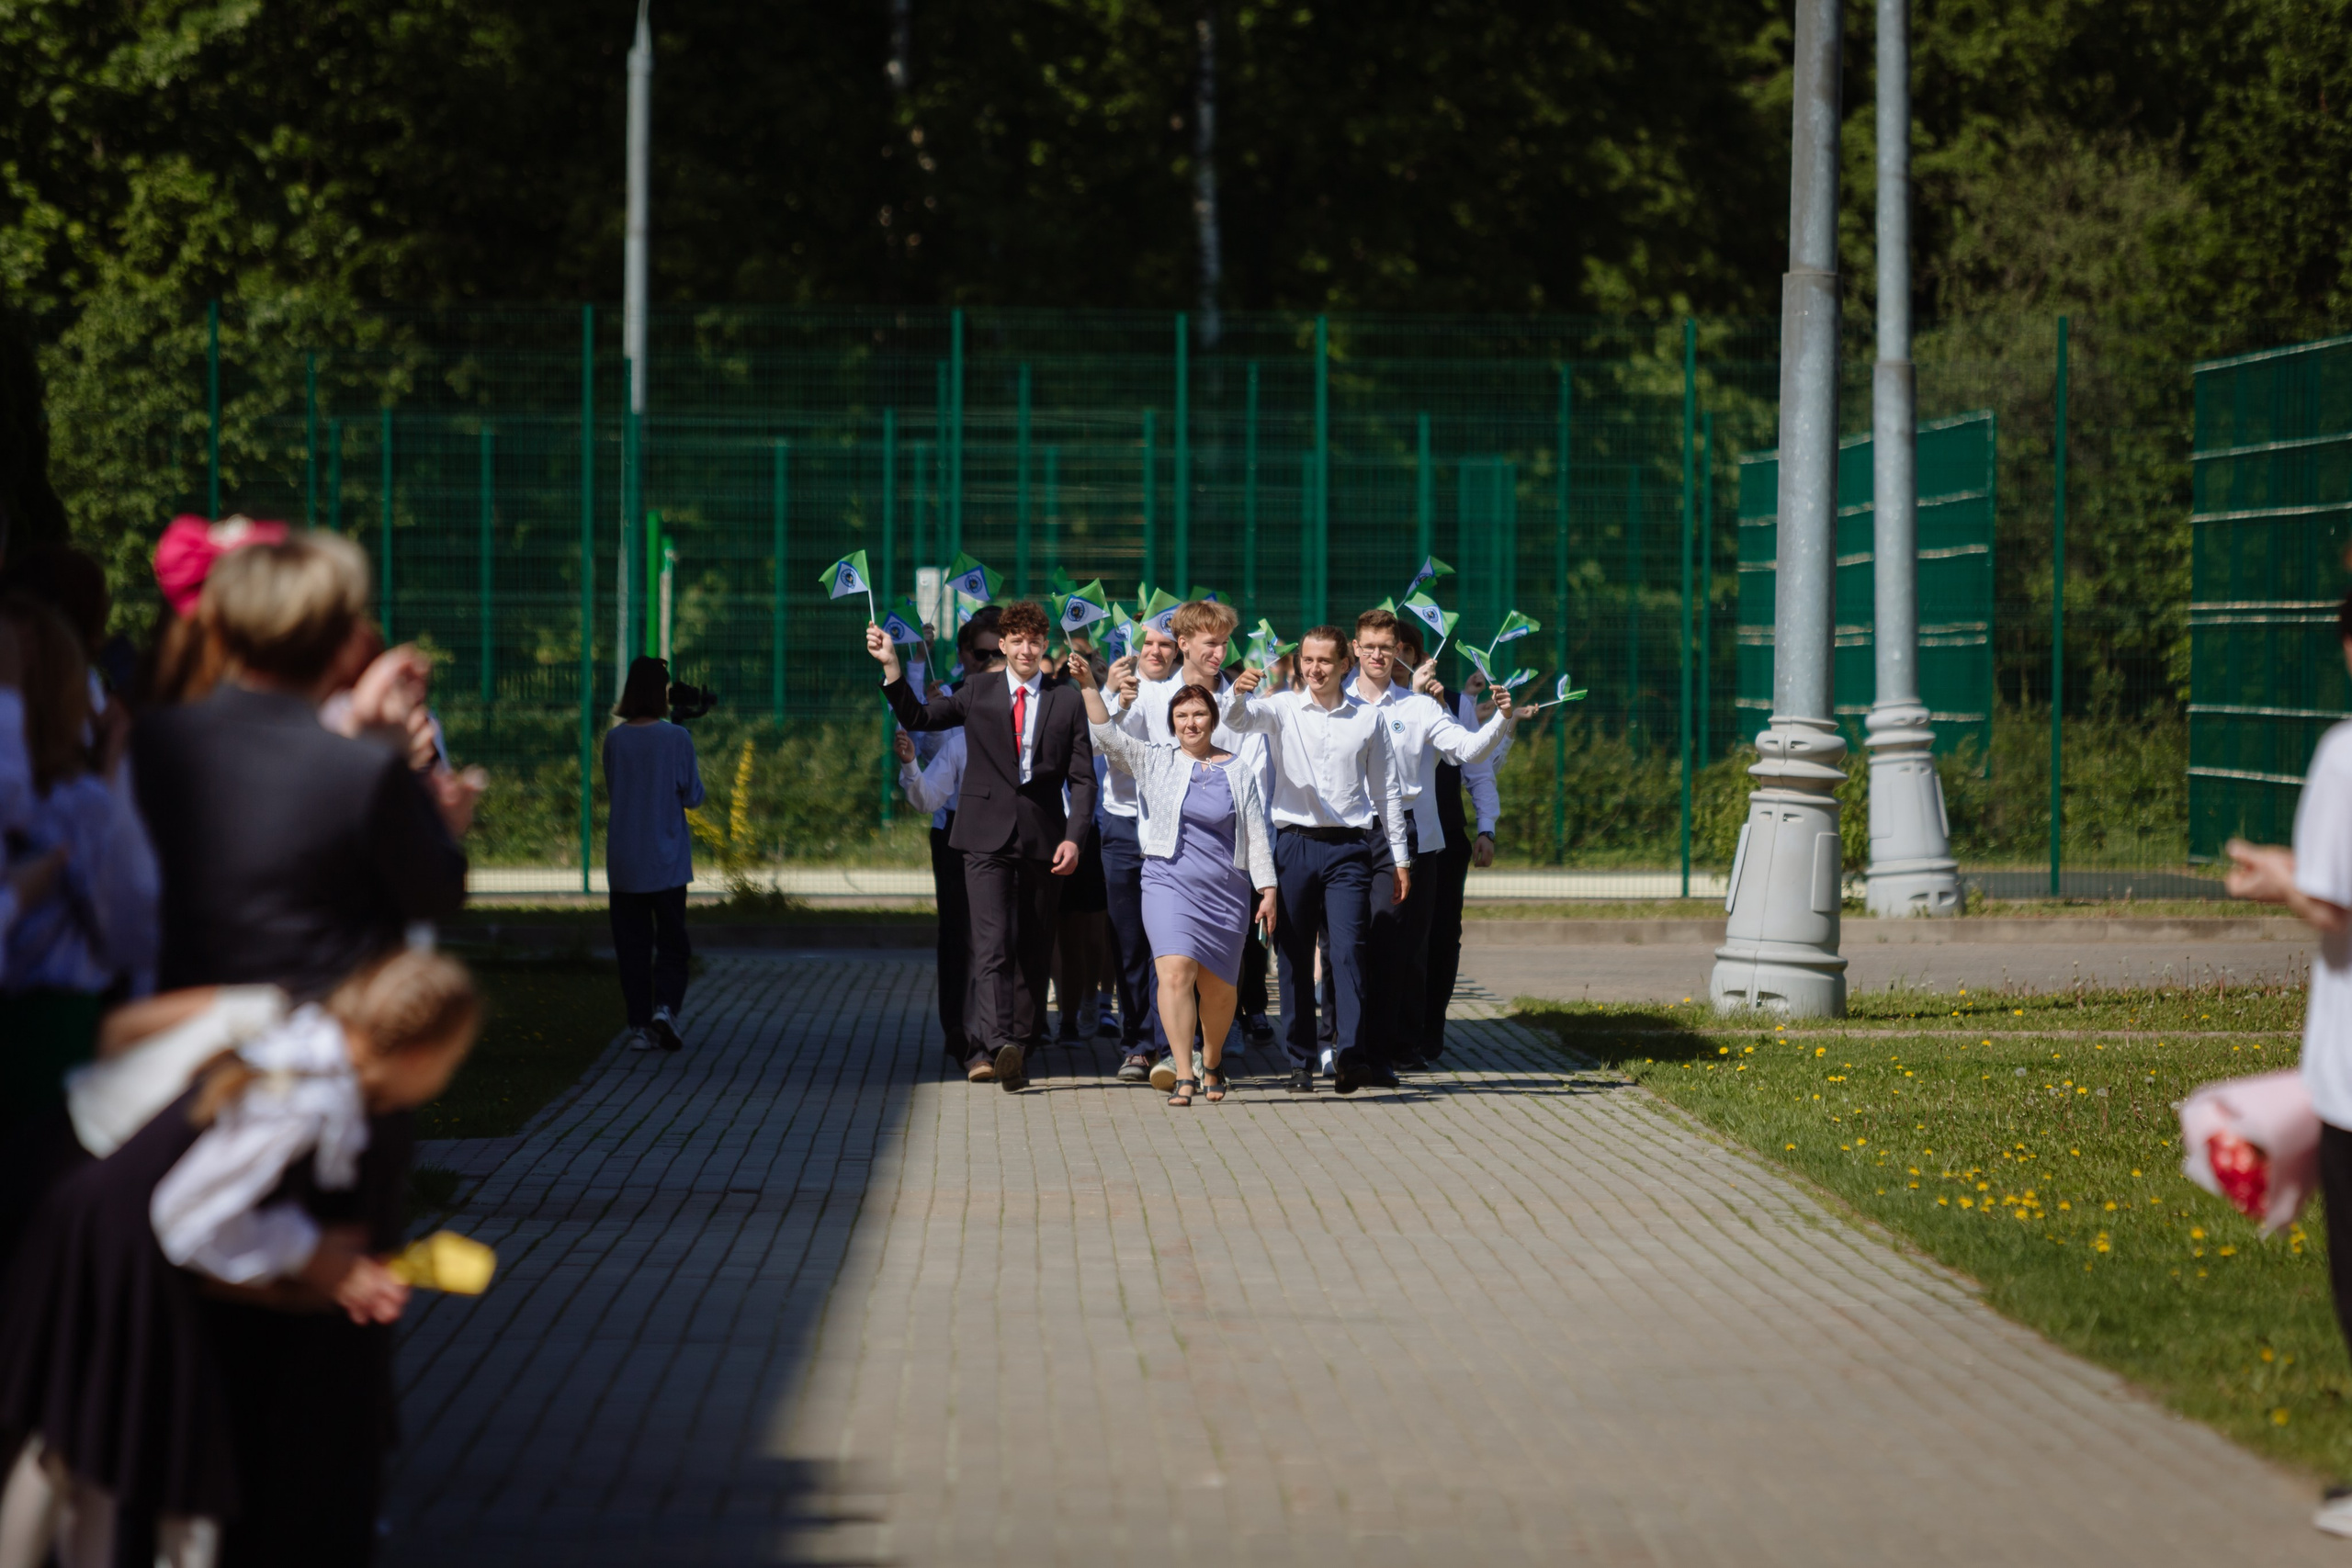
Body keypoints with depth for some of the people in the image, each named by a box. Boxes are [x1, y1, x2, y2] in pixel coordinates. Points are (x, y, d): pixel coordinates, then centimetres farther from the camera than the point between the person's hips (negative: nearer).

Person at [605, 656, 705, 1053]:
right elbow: (693, 796, -4)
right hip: (667, 860, -2)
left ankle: (639, 1025, 6)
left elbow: (612, 790, 10)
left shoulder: (614, 740, -2)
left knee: (632, 944, 8)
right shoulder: (676, 738, -10)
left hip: (623, 861, 2)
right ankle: (665, 1006, -12)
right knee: (672, 941, 8)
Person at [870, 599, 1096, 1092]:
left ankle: (1021, 1042, 16)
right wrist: (891, 666, 0)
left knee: (1035, 949, 6)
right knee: (993, 944, -15)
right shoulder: (977, 693, 9)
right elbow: (917, 718, 12)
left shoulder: (1067, 702, 7)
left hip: (1042, 837, 1)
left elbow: (1082, 778, 5)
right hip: (988, 834, -1)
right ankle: (999, 1045, -29)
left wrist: (1073, 837, -7)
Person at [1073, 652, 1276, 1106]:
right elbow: (1108, 734, -3)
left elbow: (1256, 834, 8)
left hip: (1226, 890, 1)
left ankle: (1212, 1064, 30)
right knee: (1176, 972, -18)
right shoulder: (1156, 761, 7)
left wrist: (1267, 890, 3)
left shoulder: (1239, 770, 7)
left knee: (1218, 985, 6)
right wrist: (1089, 686, -13)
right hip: (1169, 882, -1)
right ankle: (1183, 1076, -19)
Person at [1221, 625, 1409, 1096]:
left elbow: (1386, 791, 13)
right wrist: (1239, 691, -35)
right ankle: (1300, 1062, 9)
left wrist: (1400, 859, 12)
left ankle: (1352, 1055, -20)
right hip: (1295, 843, 1)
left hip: (1348, 848, -1)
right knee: (1294, 957, 3)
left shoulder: (1368, 720, 9)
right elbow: (1237, 720, -11)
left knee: (1348, 948, -13)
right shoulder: (1283, 709, 7)